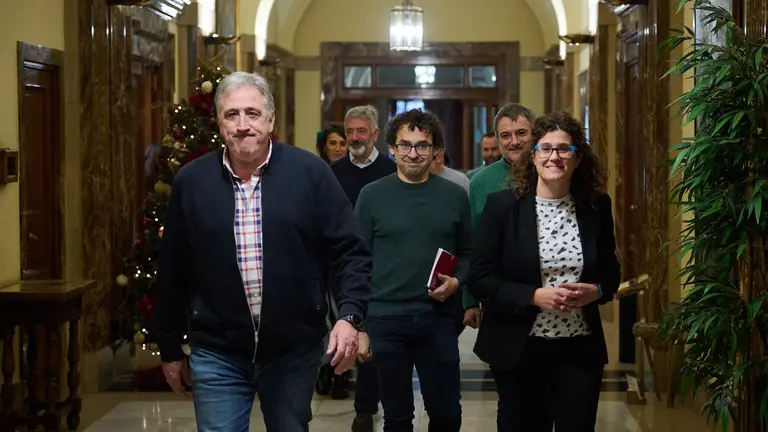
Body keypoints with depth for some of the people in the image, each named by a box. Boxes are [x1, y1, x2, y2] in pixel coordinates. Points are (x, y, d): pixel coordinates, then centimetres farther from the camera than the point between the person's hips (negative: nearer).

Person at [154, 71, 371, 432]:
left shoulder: (310, 173, -5)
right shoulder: (191, 181, 0)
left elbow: (351, 251, -2)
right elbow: (172, 271, 7)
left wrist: (349, 316, -16)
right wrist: (170, 348, 9)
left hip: (294, 350, 0)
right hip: (217, 354, 1)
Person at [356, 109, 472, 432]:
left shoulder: (454, 196, 4)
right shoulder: (372, 195, 0)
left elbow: (467, 253, 12)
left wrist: (457, 281, -9)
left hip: (438, 320, 1)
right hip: (385, 320, -1)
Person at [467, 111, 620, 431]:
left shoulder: (596, 207, 2)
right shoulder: (502, 205, -7)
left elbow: (611, 271, 13)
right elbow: (479, 279, -8)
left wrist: (595, 292, -10)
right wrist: (534, 296, -20)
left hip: (581, 349, 2)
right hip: (519, 349, -2)